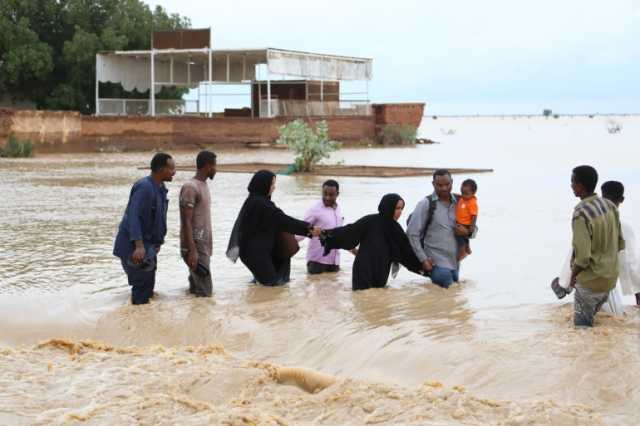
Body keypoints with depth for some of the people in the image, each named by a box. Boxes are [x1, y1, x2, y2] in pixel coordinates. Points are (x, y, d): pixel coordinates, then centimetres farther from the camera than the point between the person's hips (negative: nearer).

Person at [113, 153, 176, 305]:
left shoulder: (160, 188, 9)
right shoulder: (144, 187, -21)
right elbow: (133, 217, -29)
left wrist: (157, 242, 19)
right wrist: (139, 246, -36)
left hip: (147, 245, 10)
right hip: (133, 246, -10)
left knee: (148, 286, 16)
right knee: (142, 285, -7)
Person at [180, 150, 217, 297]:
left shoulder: (204, 185, 15)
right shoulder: (190, 187, -15)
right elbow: (186, 222, -19)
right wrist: (192, 251, -24)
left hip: (204, 245, 9)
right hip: (195, 246, -9)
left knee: (196, 289, 10)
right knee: (204, 292, -11)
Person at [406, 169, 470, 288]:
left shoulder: (458, 202, 10)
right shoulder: (426, 204, -3)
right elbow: (412, 234, -4)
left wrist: (467, 232, -5)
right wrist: (423, 259, -9)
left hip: (455, 263, 5)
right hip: (437, 264, -5)